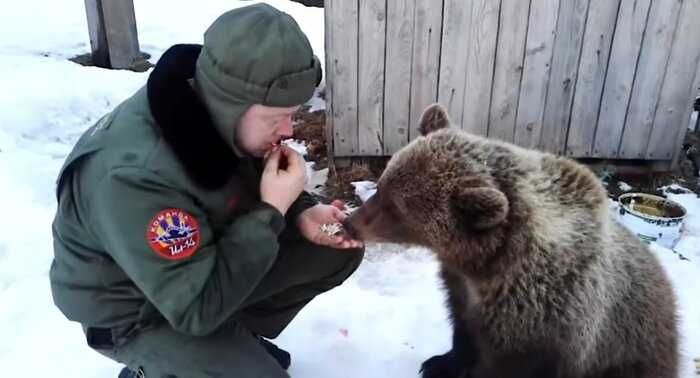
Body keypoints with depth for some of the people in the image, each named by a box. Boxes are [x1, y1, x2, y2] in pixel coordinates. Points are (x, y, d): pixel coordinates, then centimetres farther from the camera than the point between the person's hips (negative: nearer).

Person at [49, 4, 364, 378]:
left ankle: (240, 336, 16)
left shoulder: (224, 114, -16)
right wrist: (273, 211, -31)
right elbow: (197, 308, -32)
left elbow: (254, 181, 5)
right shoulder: (135, 175, -38)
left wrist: (301, 213, -16)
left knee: (339, 249, -1)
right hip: (137, 311, -6)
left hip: (208, 252, 7)